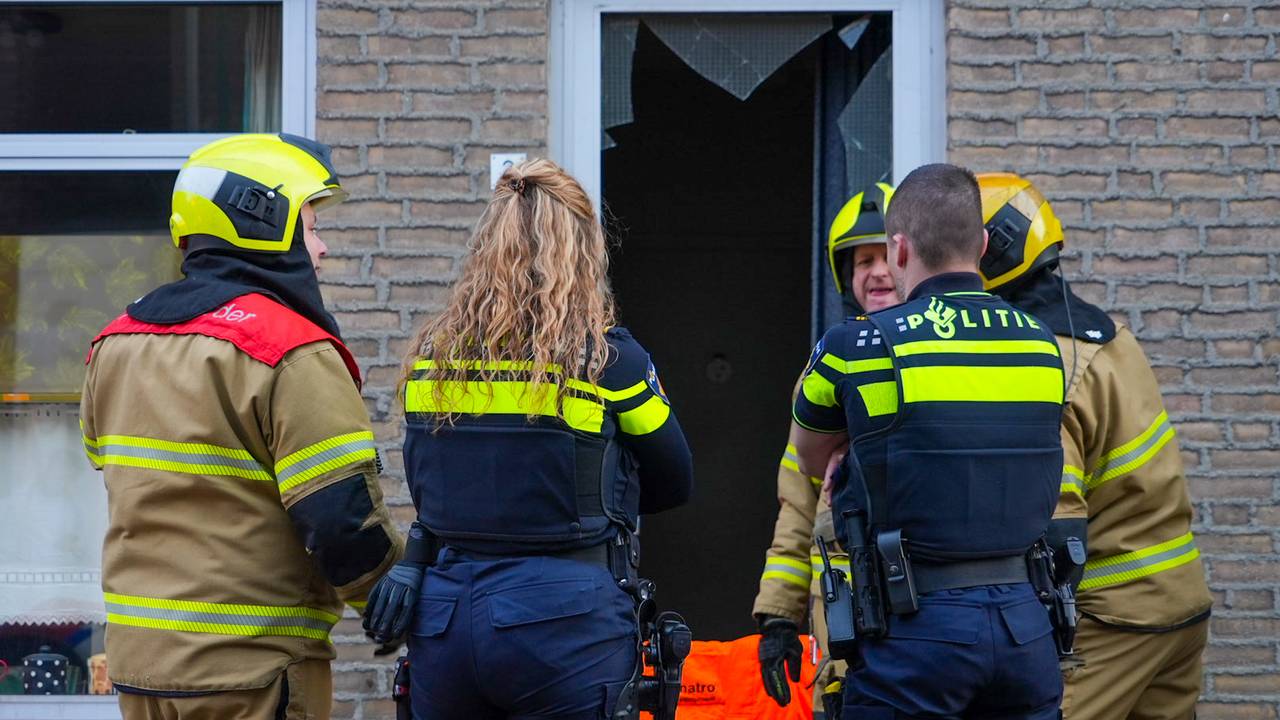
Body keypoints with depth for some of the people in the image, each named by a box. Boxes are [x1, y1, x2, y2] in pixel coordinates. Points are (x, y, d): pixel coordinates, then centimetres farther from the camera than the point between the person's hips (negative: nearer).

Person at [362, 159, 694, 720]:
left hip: (443, 617, 4)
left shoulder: (431, 354, 4)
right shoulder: (607, 357, -6)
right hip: (563, 620, -4)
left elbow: (424, 487, 12)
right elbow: (674, 484, 7)